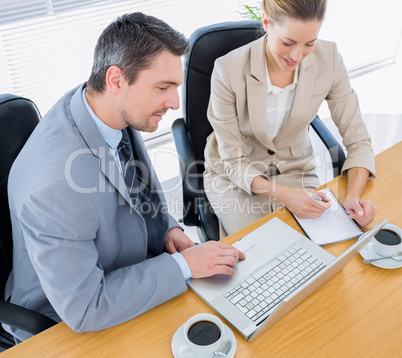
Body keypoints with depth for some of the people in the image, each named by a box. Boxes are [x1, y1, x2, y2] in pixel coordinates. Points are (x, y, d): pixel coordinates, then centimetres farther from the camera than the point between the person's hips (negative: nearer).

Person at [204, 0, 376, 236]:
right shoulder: (229, 70, -26)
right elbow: (233, 162, -18)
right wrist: (283, 195, -34)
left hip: (295, 169, 3)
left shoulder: (328, 59, -17)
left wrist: (354, 196, -27)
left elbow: (357, 138, -9)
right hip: (235, 176, -2)